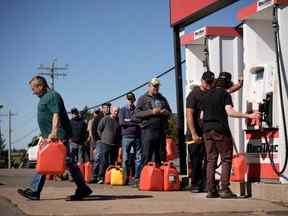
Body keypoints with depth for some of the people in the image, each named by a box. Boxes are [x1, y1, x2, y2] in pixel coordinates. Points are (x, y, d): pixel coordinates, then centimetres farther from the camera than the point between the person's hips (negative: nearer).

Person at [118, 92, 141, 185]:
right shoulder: (123, 110, 12)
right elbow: (121, 122, -4)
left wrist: (129, 120, -5)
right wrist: (135, 122, -5)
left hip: (137, 136, 1)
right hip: (127, 136, -1)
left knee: (138, 158, -2)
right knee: (125, 158, 0)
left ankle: (137, 177, 2)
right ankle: (125, 178, 5)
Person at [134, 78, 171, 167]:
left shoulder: (162, 99, 21)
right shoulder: (143, 98, 7)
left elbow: (169, 112, 25)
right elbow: (137, 113, -4)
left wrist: (166, 112, 0)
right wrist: (151, 112, -14)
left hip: (161, 130, 5)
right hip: (148, 130, -5)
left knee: (161, 156, 6)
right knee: (146, 156, -8)